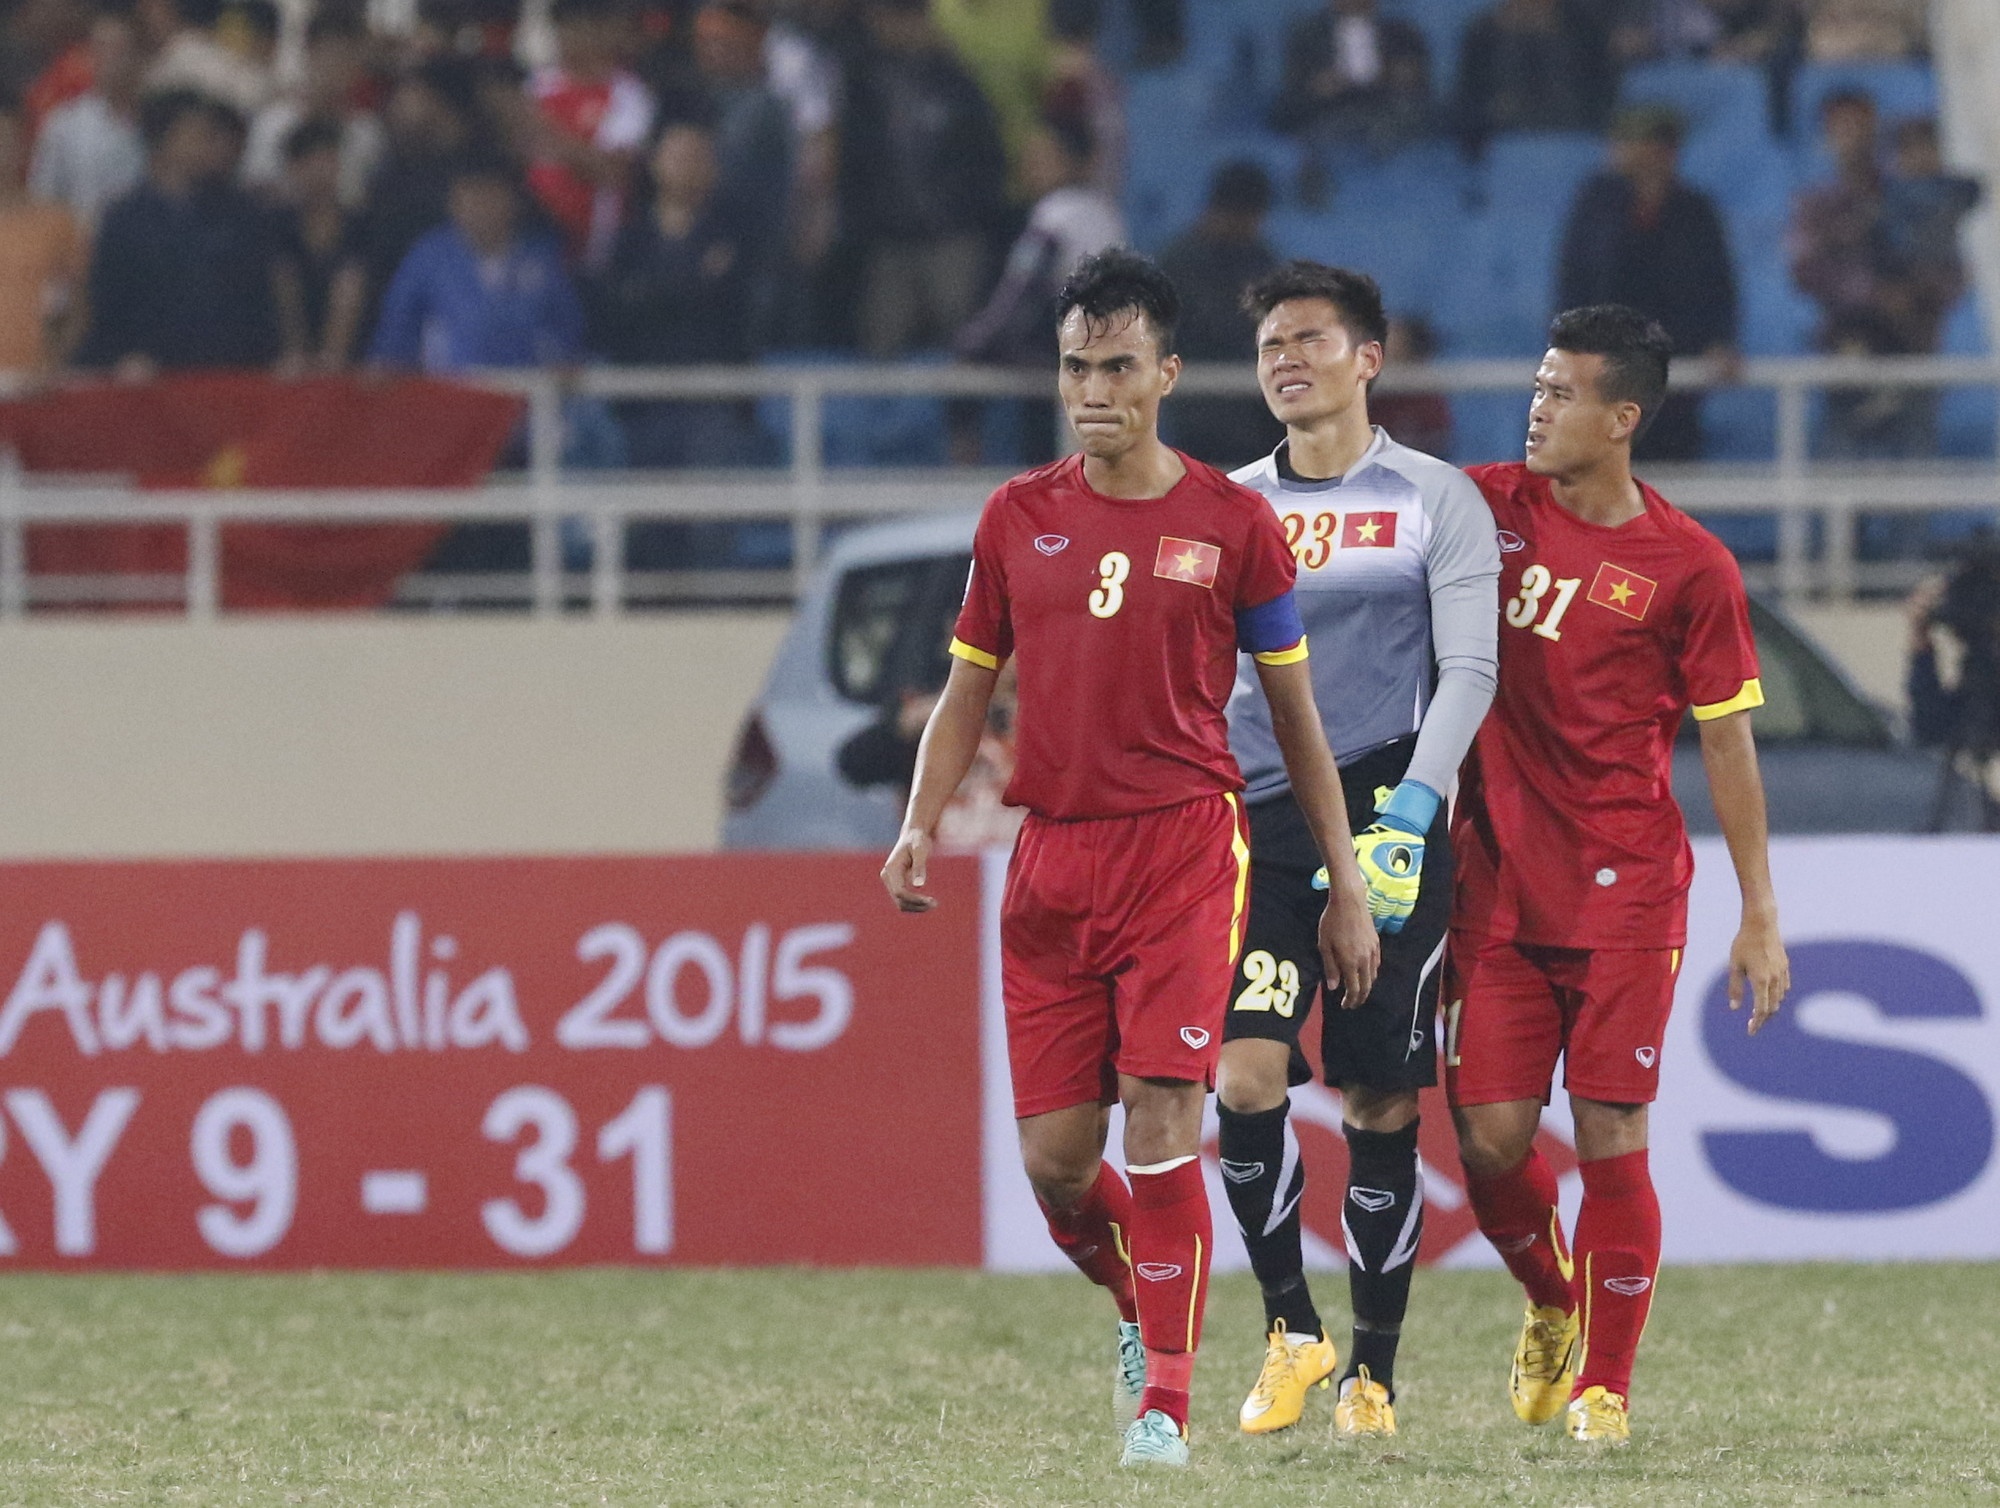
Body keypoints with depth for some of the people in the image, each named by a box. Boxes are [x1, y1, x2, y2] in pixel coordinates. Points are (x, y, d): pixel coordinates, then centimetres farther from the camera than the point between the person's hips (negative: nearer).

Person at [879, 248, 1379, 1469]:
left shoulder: (1231, 523, 1)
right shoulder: (1019, 519, 9)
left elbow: (1297, 715, 7)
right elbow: (969, 693, 16)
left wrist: (1348, 887, 6)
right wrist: (921, 824, -1)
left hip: (1185, 850, -3)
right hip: (1052, 861, 3)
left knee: (1162, 1125, -14)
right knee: (1054, 1160, 2)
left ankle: (1165, 1402, -9)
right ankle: (1142, 1309, 31)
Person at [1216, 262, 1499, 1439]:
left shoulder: (1437, 500, 4)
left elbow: (1469, 668, -3)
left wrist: (1410, 809, -16)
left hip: (1386, 822, -2)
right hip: (1254, 819, 2)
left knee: (1381, 1102, 1)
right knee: (1247, 1073, -15)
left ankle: (1374, 1373, 11)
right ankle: (1291, 1330, 1)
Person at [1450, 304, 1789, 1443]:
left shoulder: (1691, 568, -5)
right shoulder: (1491, 509, 3)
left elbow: (1729, 743, 0)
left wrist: (1761, 912, -1)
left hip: (1626, 892, -3)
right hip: (1496, 883, 3)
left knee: (1612, 1137, -5)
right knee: (1490, 1135, -1)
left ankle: (1604, 1382, 8)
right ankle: (1552, 1306, 29)